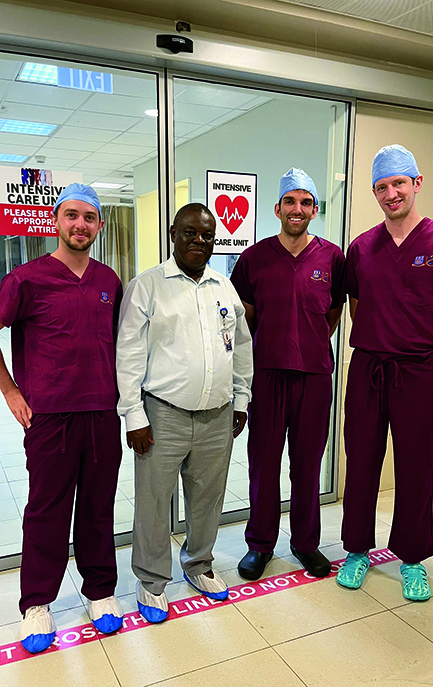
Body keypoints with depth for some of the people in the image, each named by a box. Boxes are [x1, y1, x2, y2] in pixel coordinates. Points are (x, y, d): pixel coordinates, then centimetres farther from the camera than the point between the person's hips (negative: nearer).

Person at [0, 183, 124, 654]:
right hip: (49, 415, -3)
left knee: (99, 505, 13)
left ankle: (100, 591, 31)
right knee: (47, 508, 8)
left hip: (103, 412, 4)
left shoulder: (108, 280, 9)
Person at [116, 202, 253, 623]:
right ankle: (152, 581, 28)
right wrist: (134, 415, -11)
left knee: (207, 498, 17)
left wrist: (241, 399, 15)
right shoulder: (147, 287, -5)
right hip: (163, 415, -4)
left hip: (218, 416, 5)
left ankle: (199, 565, 40)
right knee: (154, 502, 6)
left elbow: (242, 347, 18)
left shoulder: (226, 289, 11)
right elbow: (129, 354, -8)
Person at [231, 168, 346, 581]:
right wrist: (271, 346, 8)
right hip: (267, 372, 0)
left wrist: (313, 344, 8)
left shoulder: (332, 257, 4)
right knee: (263, 460, 7)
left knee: (308, 461, 10)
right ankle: (260, 543, 25)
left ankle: (305, 542, 29)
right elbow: (243, 315, 12)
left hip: (314, 372, 1)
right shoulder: (254, 258, 2)